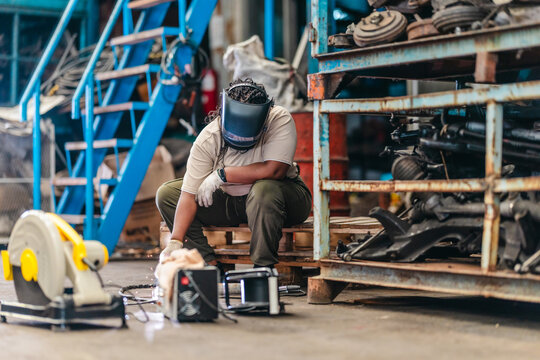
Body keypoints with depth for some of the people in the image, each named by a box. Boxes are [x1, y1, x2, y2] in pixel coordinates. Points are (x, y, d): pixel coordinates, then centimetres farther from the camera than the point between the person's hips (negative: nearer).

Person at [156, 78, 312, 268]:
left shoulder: (280, 120, -24)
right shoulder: (208, 139, -18)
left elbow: (274, 170, -35)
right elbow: (189, 195, -21)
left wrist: (221, 175, -27)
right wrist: (176, 241, -33)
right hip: (230, 201, 4)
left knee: (264, 188, -38)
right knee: (166, 194, -8)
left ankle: (263, 268, -25)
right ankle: (209, 264, -15)